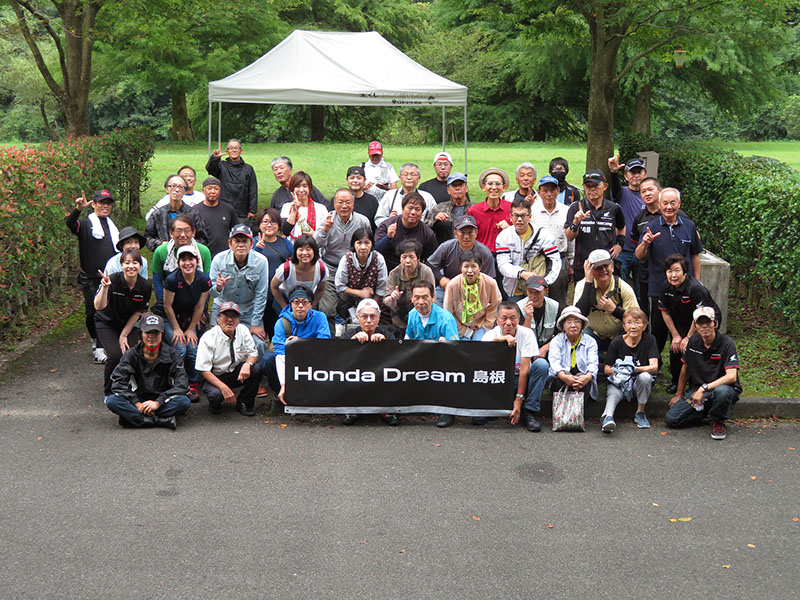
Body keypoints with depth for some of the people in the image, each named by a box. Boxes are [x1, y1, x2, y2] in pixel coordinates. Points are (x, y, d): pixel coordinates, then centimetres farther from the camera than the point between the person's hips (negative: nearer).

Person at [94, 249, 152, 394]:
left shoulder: (145, 286, -16)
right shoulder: (113, 280, -26)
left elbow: (138, 313, -5)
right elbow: (99, 307, -35)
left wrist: (124, 335, -7)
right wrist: (105, 287, -51)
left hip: (129, 323, 3)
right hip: (106, 323, -3)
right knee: (116, 355, -22)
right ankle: (109, 392, 4)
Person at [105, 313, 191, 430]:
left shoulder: (172, 354, -3)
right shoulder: (131, 354, 0)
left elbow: (182, 384, -13)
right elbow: (117, 382, -9)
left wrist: (158, 402, -24)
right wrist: (137, 404, -22)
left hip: (163, 401, -1)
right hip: (138, 399, 1)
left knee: (184, 401, -32)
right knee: (111, 400, -27)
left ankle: (132, 417, -29)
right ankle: (161, 421, -34)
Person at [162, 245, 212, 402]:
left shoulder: (204, 280, -14)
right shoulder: (172, 280, -23)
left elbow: (199, 306, -4)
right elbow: (168, 306, -13)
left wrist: (191, 329, -2)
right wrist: (176, 329, -8)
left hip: (189, 318, 3)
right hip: (170, 319, -3)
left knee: (193, 350, -13)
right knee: (180, 349, -19)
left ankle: (193, 384, 6)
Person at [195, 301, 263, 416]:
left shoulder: (243, 330, -6)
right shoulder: (208, 338, -18)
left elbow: (253, 354, -4)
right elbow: (204, 370, -19)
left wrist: (247, 364, -30)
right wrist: (224, 387, -32)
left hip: (237, 374, 4)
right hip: (215, 377, -4)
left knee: (256, 368, -25)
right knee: (216, 394, -36)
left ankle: (244, 403, -5)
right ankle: (215, 405, 4)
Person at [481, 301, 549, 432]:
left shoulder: (526, 334, -12)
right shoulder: (491, 335, -9)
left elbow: (524, 369, -18)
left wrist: (518, 400, -24)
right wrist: (498, 340, -47)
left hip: (521, 379, 1)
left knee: (541, 364, -29)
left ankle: (529, 412, -23)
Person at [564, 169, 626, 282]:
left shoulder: (614, 208, 6)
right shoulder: (576, 207, 1)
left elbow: (621, 227, 28)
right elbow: (569, 237, -5)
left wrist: (620, 244, 13)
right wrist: (576, 223, -23)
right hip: (582, 267, -1)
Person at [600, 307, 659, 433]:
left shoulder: (649, 340, -7)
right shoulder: (616, 342, -7)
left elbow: (654, 367, -16)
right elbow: (606, 368, -1)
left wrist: (635, 369, -34)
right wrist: (614, 371, -26)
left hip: (638, 384, 0)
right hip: (619, 382, 0)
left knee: (645, 377, -32)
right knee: (613, 392, -32)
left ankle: (640, 412, -15)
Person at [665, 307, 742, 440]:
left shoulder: (726, 343, -16)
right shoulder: (693, 341, 0)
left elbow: (731, 376, -26)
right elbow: (686, 368, 15)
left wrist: (704, 388, -30)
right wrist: (679, 395, 17)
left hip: (723, 387, -4)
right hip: (697, 390, 5)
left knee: (722, 391, -43)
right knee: (671, 419, -14)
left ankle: (718, 422, -11)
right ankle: (706, 413, 11)